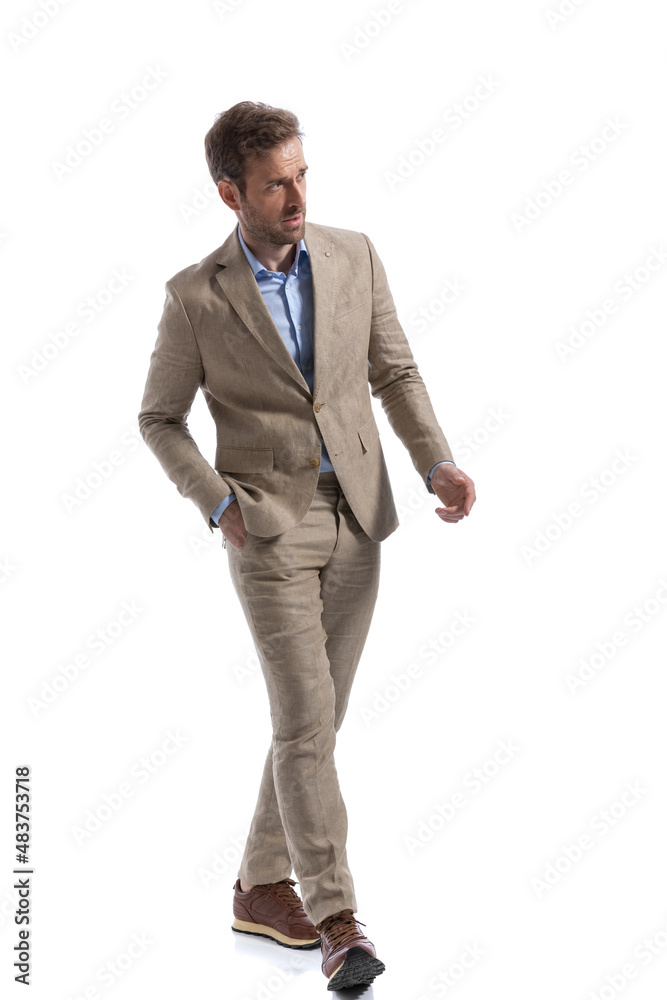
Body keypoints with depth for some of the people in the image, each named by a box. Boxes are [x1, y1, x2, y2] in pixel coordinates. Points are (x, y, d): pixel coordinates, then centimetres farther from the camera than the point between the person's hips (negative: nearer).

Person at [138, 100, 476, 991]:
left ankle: (263, 886, 25)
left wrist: (439, 463, -9)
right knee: (306, 722, -10)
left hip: (358, 522, 4)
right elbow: (160, 419, 3)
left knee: (317, 719, 10)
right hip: (269, 529, -4)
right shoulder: (196, 296, -7)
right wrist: (217, 503, -11)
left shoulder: (353, 256, 1)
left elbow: (395, 373, 7)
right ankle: (337, 918, -3)